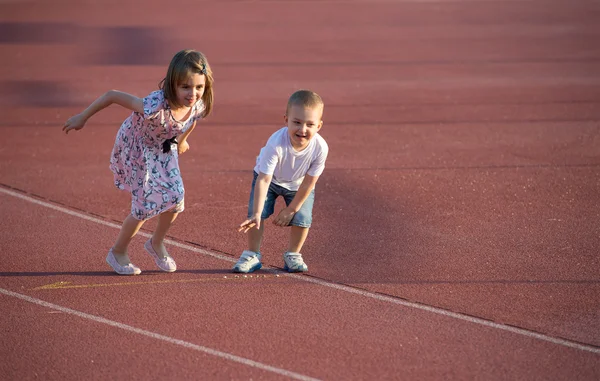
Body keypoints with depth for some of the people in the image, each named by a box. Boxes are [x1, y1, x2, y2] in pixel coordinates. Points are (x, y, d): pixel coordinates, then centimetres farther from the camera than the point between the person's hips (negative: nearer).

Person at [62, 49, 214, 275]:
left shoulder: (199, 106, -25)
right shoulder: (156, 106, -45)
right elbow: (112, 96, -35)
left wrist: (181, 141, 21)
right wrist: (82, 118, -24)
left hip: (165, 150, 6)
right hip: (137, 149, -6)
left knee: (175, 198, 0)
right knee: (145, 206, -4)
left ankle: (156, 244, 31)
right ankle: (118, 253, 22)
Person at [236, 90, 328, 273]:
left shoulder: (320, 148, -35)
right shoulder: (276, 144, -42)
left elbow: (308, 183, -21)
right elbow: (263, 180, -41)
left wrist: (290, 210, -14)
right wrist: (256, 214, -46)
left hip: (298, 185, 1)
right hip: (270, 179, -1)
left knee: (302, 219, -15)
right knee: (256, 216, -15)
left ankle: (292, 255, 11)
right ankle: (252, 255, 7)